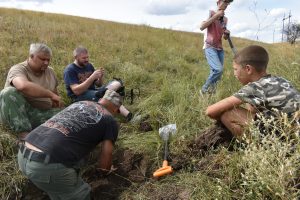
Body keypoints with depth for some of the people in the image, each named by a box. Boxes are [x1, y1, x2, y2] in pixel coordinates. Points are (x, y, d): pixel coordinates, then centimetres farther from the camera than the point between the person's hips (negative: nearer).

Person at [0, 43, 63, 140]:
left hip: (42, 114, 4)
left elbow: (55, 95, 18)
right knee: (9, 92, -34)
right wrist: (50, 94, -31)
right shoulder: (18, 69, -10)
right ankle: (23, 134, -32)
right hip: (15, 114, -3)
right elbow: (23, 86, -35)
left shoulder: (50, 72, 10)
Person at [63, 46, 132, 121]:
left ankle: (103, 92, -39)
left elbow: (98, 85, 15)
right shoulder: (69, 70, -8)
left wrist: (100, 77, -10)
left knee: (117, 83, -15)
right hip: (80, 97, -7)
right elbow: (76, 91, -21)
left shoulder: (89, 66, 14)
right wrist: (92, 77, -27)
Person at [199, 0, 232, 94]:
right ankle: (204, 90, -7)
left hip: (220, 48, 7)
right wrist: (216, 16, -16)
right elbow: (202, 27, -17)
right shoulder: (211, 13, -1)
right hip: (210, 47, -7)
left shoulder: (225, 19, 15)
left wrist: (227, 34, -3)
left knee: (215, 72, 1)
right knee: (218, 69, -23)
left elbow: (225, 37, 21)